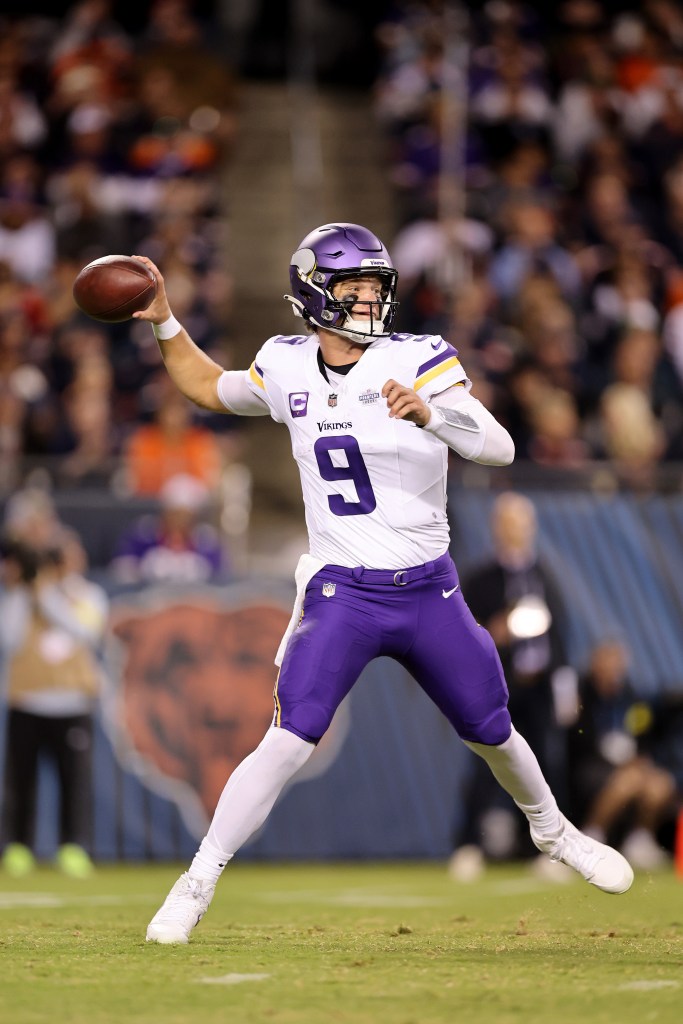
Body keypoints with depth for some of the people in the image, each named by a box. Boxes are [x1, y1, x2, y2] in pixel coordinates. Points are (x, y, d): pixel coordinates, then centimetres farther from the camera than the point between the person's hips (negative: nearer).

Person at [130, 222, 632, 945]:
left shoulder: (419, 360, -8)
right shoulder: (288, 366, 1)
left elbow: (499, 450, -19)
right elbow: (210, 389, 22)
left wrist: (430, 412, -37)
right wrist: (165, 325, 9)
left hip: (430, 592, 1)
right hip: (341, 593, 0)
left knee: (492, 733, 13)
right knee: (290, 741, -18)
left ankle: (552, 830, 43)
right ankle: (197, 883, -11)